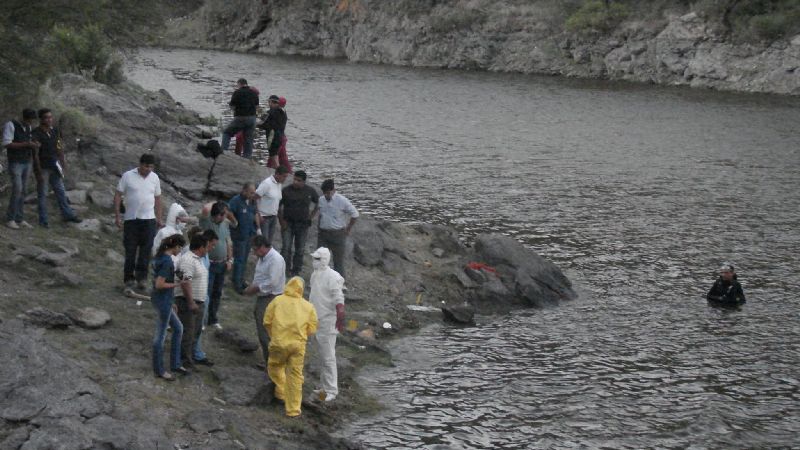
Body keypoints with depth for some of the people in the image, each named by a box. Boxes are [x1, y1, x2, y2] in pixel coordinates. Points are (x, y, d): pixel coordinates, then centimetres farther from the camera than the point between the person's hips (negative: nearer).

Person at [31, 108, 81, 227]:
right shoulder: (36, 134, -14)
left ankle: (68, 214, 21)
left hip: (54, 167, 6)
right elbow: (35, 154, -15)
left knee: (61, 191, 12)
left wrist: (63, 165, 8)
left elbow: (59, 149, 11)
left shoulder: (55, 132, 6)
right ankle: (43, 220, 9)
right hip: (43, 167, -6)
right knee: (43, 194, 2)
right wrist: (39, 172, -17)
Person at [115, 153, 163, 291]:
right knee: (130, 250, 4)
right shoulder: (128, 176, -4)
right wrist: (117, 216, -7)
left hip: (149, 219, 2)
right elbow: (118, 195, -2)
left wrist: (159, 218, 13)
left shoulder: (154, 178, 6)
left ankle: (141, 278, 6)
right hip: (131, 219, -2)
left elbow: (157, 198, 15)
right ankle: (128, 279, 13)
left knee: (146, 249, -1)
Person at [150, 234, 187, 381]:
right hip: (163, 301, -10)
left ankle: (175, 364, 25)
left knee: (178, 328, 19)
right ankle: (159, 370, 18)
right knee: (161, 335, 4)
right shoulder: (167, 261, -22)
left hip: (161, 299, 10)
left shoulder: (159, 257, 7)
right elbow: (159, 285, -24)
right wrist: (177, 284, -11)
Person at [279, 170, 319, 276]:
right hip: (288, 223, -2)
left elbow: (318, 204, 13)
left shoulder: (310, 191, -2)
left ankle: (296, 270, 18)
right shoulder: (286, 191, -7)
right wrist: (281, 220, -6)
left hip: (302, 224, 2)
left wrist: (312, 216, 4)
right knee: (286, 248, -8)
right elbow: (278, 206, 1)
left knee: (300, 249, 7)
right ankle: (285, 269, -2)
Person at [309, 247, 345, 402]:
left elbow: (339, 302, -21)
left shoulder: (332, 277, -18)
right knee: (322, 356, 16)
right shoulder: (315, 274, 9)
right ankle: (324, 386, 26)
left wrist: (340, 321, -25)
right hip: (316, 321, 9)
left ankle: (331, 390, -1)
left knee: (328, 357, -6)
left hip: (327, 323, -9)